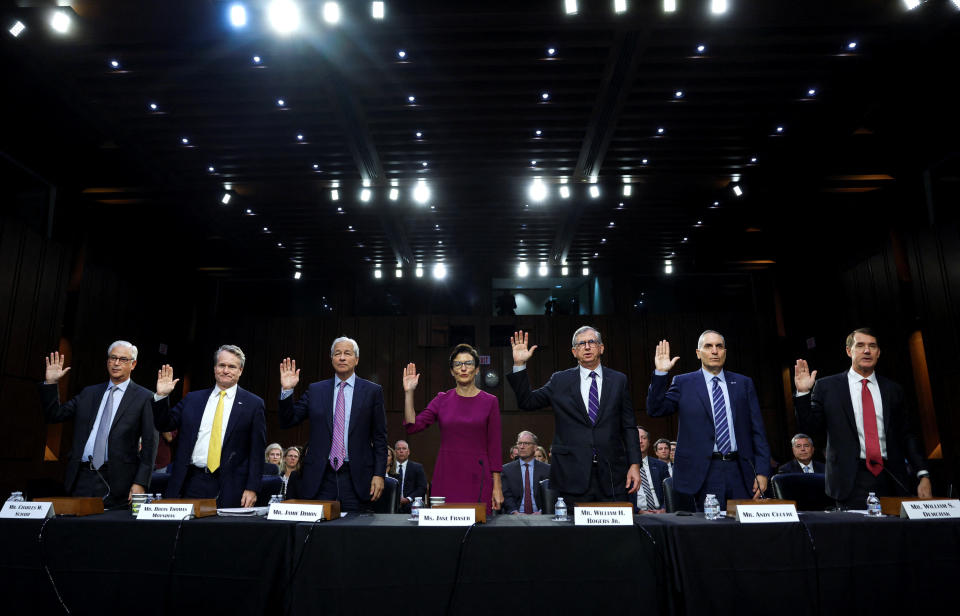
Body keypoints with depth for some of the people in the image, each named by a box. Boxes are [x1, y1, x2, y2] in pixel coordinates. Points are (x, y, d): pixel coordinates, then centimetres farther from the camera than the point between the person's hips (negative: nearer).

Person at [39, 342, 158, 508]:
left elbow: (149, 444, -4)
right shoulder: (88, 393, 16)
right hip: (81, 478, 4)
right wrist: (50, 383, 4)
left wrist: (140, 483, -11)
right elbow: (55, 415, 16)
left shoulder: (144, 398, 0)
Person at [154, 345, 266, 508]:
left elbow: (257, 451, -2)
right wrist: (161, 396, -1)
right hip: (191, 483, 3)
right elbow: (164, 425, 13)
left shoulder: (253, 404, 1)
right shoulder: (192, 399, 12)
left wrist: (252, 488, -7)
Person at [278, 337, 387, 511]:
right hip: (320, 478, 2)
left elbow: (379, 438, 3)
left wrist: (379, 474, -4)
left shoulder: (372, 391, 4)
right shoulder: (315, 390, 9)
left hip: (356, 478, -1)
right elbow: (287, 422, 8)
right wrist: (287, 390, -6)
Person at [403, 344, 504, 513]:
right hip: (446, 475, 2)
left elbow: (494, 446, 0)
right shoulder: (442, 400, 7)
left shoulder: (489, 402, 1)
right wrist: (409, 393, -8)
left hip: (477, 476, -1)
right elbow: (412, 426, -1)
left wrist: (497, 486, -3)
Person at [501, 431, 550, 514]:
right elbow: (506, 495, 0)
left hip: (538, 516, 0)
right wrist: (515, 512, -17)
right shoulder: (507, 469, 9)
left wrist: (541, 511, -15)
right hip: (516, 517, 0)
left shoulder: (547, 469, 9)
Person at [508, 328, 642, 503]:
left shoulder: (618, 380, 9)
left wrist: (634, 464, 0)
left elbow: (628, 426, 8)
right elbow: (527, 402, 3)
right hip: (573, 475, -1)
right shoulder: (560, 381, 7)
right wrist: (519, 364, -7)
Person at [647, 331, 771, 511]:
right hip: (705, 472, -2)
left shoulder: (743, 383, 11)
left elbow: (757, 431, 9)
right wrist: (660, 373, -14)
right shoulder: (683, 383, 5)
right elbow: (655, 410, -4)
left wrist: (762, 471, 2)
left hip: (741, 471, 2)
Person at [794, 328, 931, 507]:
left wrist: (923, 475, 3)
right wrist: (803, 392, -12)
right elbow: (809, 427, 0)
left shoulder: (893, 390, 11)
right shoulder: (826, 387, 2)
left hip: (891, 480, 3)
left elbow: (908, 436, 12)